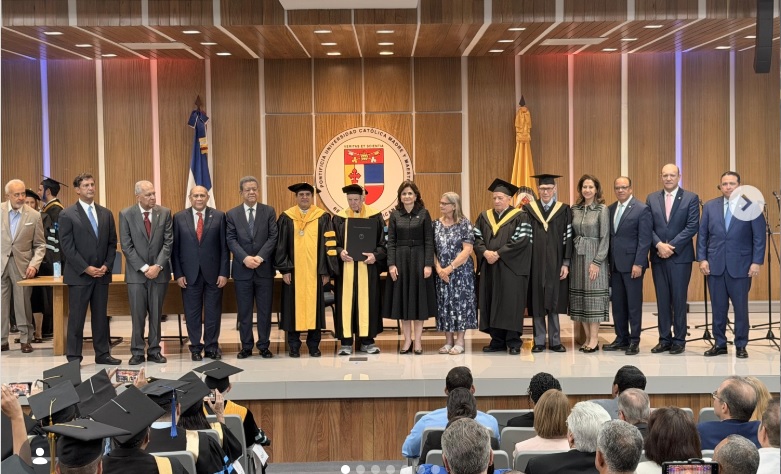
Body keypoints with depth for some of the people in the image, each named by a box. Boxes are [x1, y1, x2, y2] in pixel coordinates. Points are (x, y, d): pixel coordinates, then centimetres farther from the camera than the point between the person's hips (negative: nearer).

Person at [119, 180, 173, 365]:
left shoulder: (165, 213, 2)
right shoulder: (126, 214, -3)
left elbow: (168, 242, -1)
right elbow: (126, 246, -6)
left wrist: (158, 266, -11)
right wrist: (144, 268, -12)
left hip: (159, 271, 2)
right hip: (136, 272, -1)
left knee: (156, 314, 7)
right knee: (137, 315, 1)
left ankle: (154, 350, 14)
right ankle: (137, 352, 9)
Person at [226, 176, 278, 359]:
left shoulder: (269, 211, 5)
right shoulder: (232, 214, 5)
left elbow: (273, 237, -3)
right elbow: (231, 240, -3)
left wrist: (260, 257, -15)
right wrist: (245, 258, -17)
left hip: (264, 268, 0)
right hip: (242, 269, 0)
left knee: (265, 310, 5)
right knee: (244, 311, 5)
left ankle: (264, 346, 14)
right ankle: (246, 346, 13)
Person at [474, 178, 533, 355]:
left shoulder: (520, 217, -1)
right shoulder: (484, 217, 13)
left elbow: (522, 240, -11)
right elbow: (476, 239, 8)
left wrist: (498, 253, -15)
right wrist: (485, 252, -12)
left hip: (511, 267, -5)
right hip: (489, 268, 5)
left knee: (511, 304, -5)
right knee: (491, 303, 5)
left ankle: (513, 342, 1)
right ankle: (497, 341, 11)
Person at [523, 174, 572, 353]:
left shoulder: (564, 210, 3)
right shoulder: (528, 209, 4)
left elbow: (568, 237, 1)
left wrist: (565, 263, -6)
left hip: (555, 264, -1)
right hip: (535, 263, 1)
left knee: (554, 302, 4)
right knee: (537, 303, 3)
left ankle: (555, 341, 11)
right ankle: (539, 341, 10)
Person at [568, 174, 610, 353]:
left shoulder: (602, 209, -5)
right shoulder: (574, 209, 8)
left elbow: (605, 238, -9)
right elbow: (571, 235, 10)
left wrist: (596, 262, -15)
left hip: (594, 256, -5)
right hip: (577, 256, 5)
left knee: (593, 297, -4)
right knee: (580, 298, 5)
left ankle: (594, 340, -1)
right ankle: (588, 338, 11)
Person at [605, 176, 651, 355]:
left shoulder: (642, 209, -6)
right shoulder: (610, 209, 11)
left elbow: (644, 240, -11)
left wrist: (638, 264, -16)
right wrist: (608, 262, 7)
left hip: (632, 264, -6)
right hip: (615, 264, 6)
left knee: (634, 303, 0)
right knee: (617, 303, 9)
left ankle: (634, 341, 7)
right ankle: (621, 339, 17)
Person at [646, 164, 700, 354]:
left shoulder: (691, 198, 0)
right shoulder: (651, 198, 9)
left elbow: (692, 226, -8)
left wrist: (671, 246, -13)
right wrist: (659, 244, -11)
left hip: (680, 256, -3)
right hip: (658, 256, 3)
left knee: (679, 299, 0)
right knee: (662, 299, 6)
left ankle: (679, 340, 7)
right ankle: (664, 339, 12)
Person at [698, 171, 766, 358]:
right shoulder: (710, 206, 7)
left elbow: (759, 237, -3)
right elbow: (702, 235, 8)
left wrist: (756, 262, -9)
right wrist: (702, 259, -1)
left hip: (740, 265, -2)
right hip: (715, 265, 2)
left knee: (741, 308, 4)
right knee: (718, 308, 7)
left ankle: (741, 346, 14)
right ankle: (720, 344, 17)